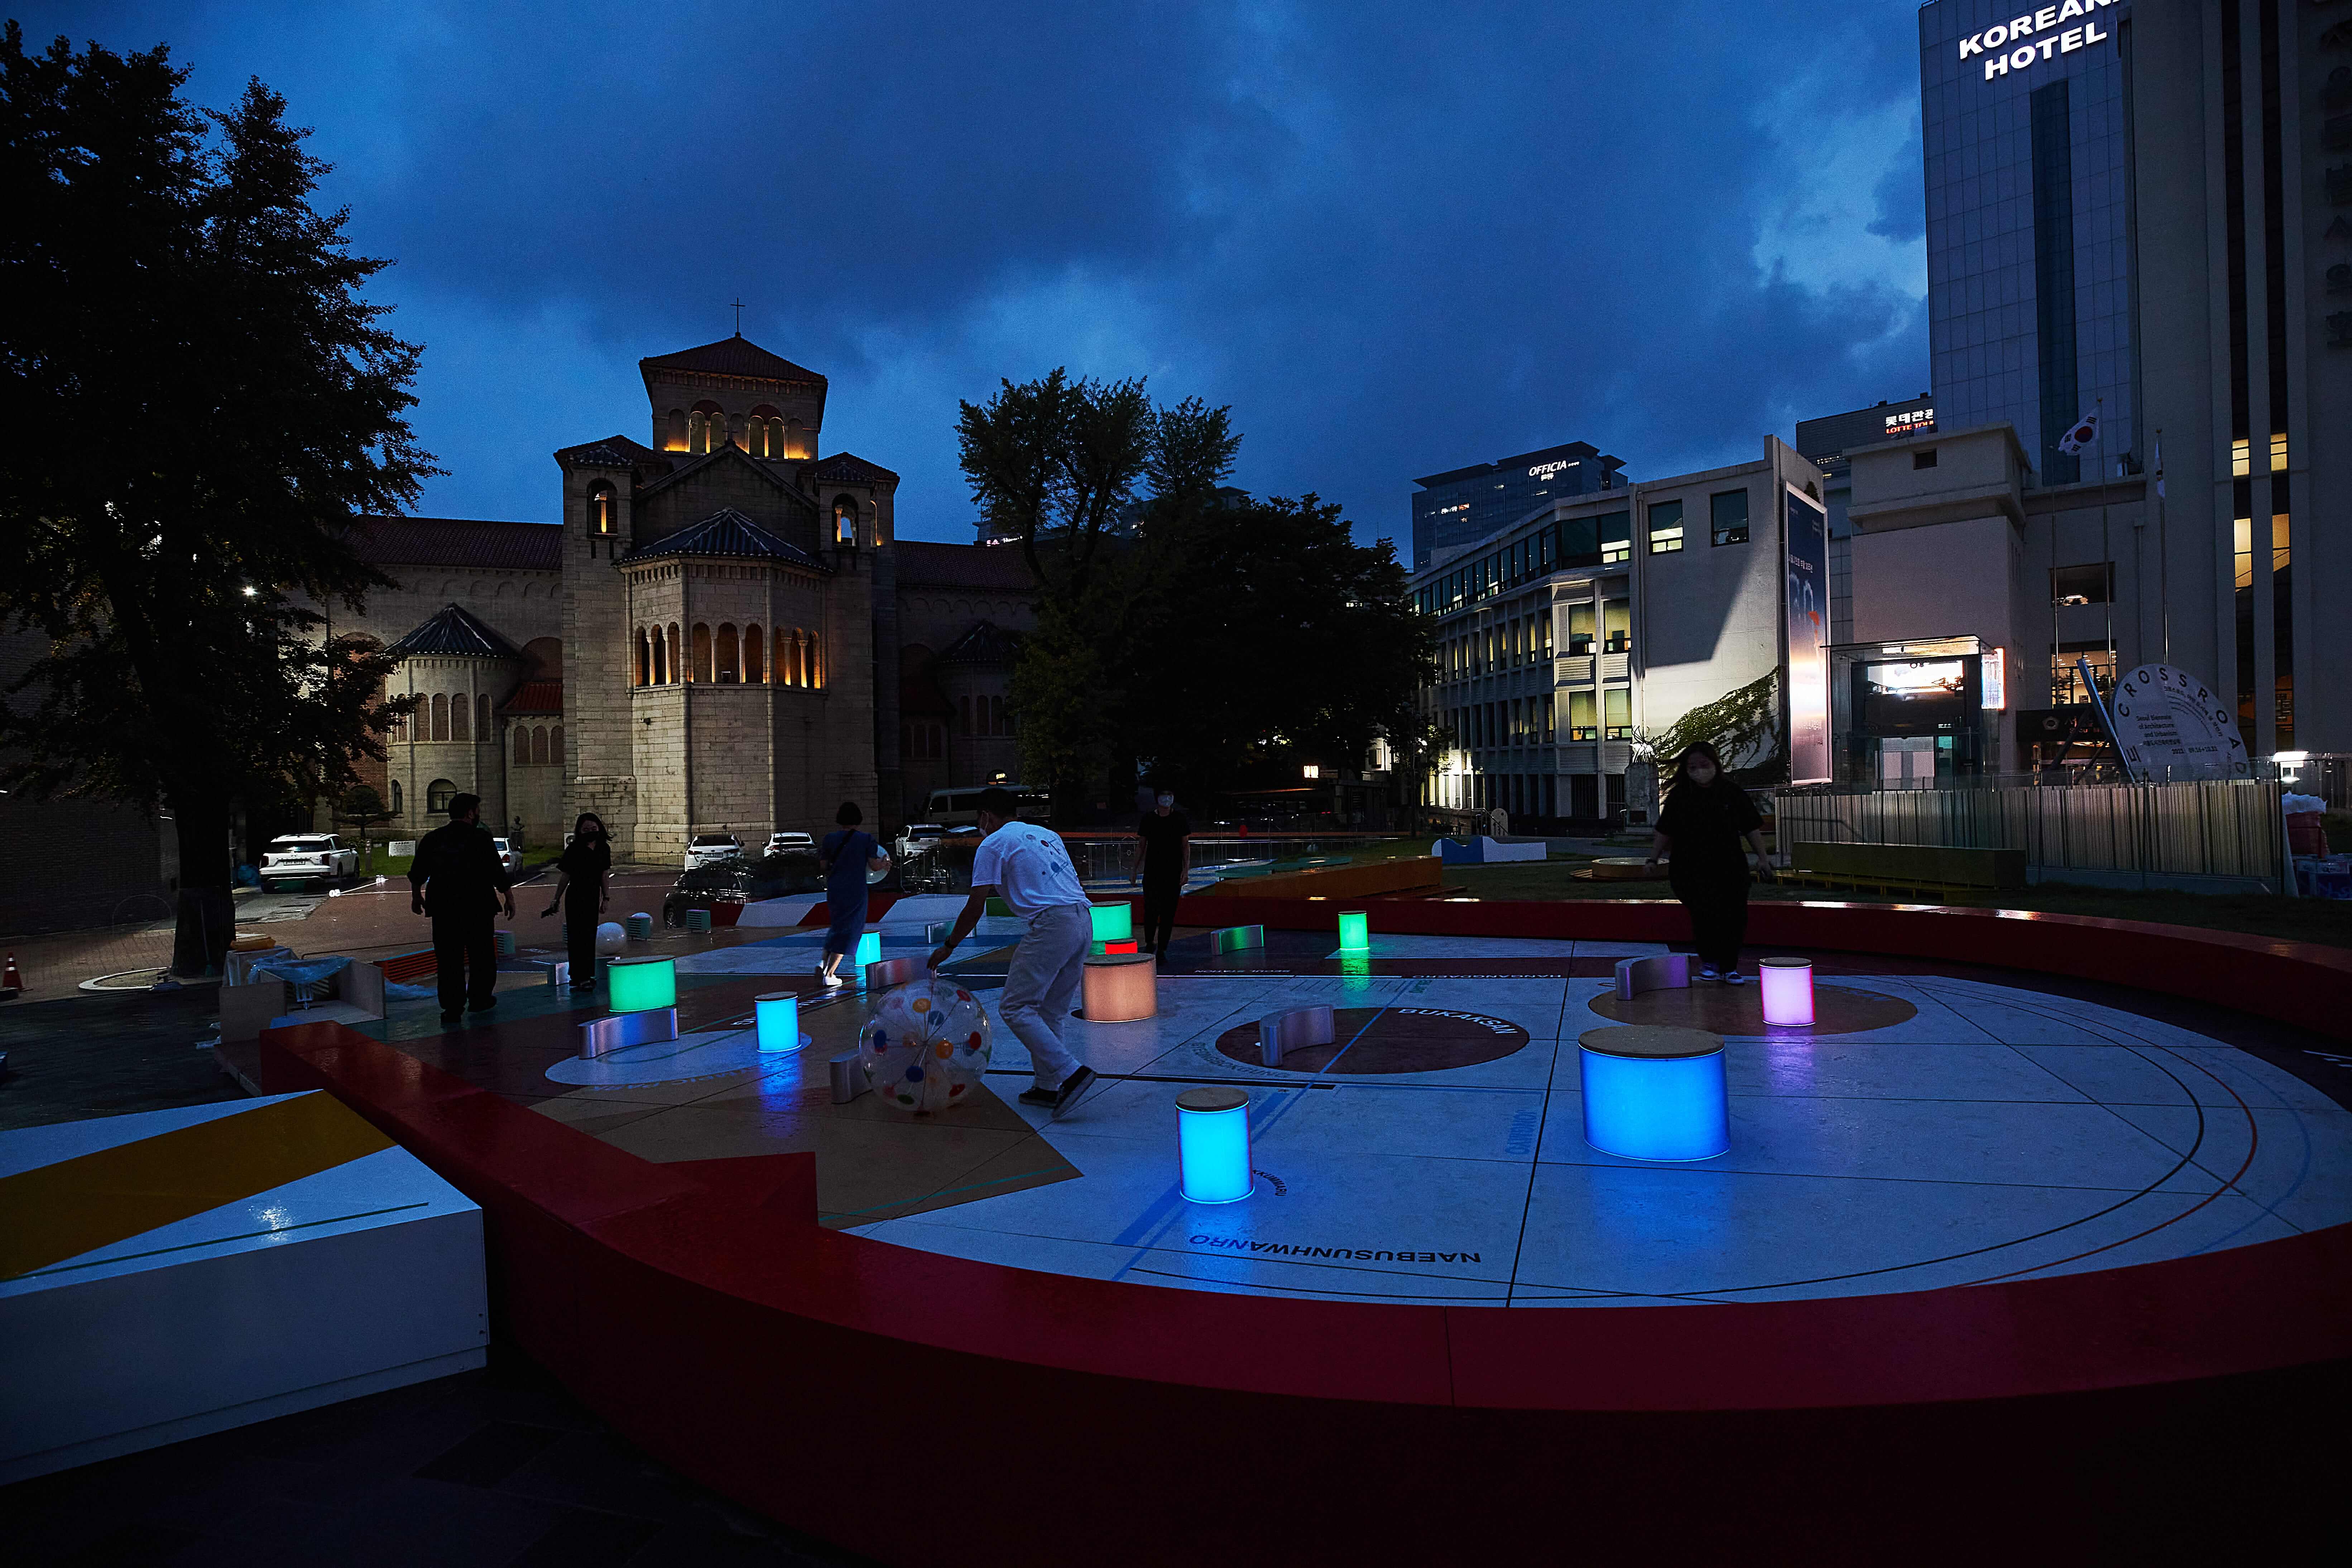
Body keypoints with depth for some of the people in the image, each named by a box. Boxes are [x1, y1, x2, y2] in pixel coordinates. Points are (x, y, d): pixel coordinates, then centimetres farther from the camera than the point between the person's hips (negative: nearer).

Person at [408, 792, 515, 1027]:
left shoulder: (432, 839, 5)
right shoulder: (481, 840, -7)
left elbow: (416, 874, 14)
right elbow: (500, 877, -7)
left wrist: (416, 896, 29)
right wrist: (510, 900, 4)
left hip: (443, 910, 3)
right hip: (477, 910, -3)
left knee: (449, 961, 5)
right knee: (482, 957, 14)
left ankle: (452, 1009, 3)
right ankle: (480, 1000, 24)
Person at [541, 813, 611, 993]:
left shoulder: (604, 849, 3)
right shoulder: (574, 849, -9)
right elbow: (565, 876, -2)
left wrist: (605, 899, 8)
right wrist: (556, 900, 3)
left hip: (593, 897, 5)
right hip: (575, 897, -5)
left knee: (590, 936, 12)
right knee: (577, 937, -6)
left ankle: (586, 975, 23)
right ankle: (580, 978, -6)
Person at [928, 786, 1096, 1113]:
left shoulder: (993, 844, 5)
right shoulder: (1048, 835, 26)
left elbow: (975, 906, 4)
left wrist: (949, 946, 14)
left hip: (1052, 924, -8)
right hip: (1085, 920, 8)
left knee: (1016, 1008, -3)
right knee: (1049, 1011, 16)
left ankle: (1071, 1072, -13)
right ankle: (1047, 1086, 17)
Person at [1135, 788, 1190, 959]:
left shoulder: (1180, 819, 3)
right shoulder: (1148, 819, 4)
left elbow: (1186, 846, 5)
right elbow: (1142, 845, 9)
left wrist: (1186, 869, -4)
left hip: (1173, 872, 0)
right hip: (1152, 871, 0)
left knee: (1169, 911, 1)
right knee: (1151, 908, -7)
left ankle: (1162, 948, 9)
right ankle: (1150, 943, 15)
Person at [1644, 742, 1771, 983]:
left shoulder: (1732, 793, 4)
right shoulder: (1679, 796, 2)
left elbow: (1752, 828, 8)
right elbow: (1665, 831, 8)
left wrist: (1762, 858, 3)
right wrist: (1653, 858, 3)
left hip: (1729, 868, 2)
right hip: (1691, 870, -2)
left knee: (1735, 917, 1)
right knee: (1705, 913, -16)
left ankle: (1729, 967, 17)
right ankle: (1708, 961, 6)